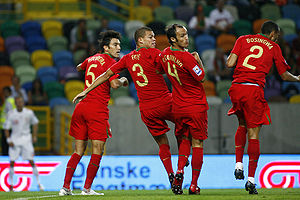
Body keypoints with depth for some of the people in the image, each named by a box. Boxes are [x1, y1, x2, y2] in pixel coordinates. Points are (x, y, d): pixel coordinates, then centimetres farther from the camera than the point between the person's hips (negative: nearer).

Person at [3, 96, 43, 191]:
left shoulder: (29, 112, -5)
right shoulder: (11, 114, -7)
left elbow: (35, 123, 11)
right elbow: (6, 128, 0)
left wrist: (34, 136, 4)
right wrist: (9, 140, -9)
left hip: (26, 139, 0)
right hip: (15, 139, 0)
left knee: (31, 161, -6)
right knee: (12, 162, -3)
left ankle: (38, 183, 1)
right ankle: (11, 184, 9)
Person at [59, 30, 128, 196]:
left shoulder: (92, 59, 17)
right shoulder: (110, 62, -5)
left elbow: (79, 67, 38)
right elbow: (114, 84, -18)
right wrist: (123, 81, 1)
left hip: (81, 106, 7)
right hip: (98, 108, -7)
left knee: (79, 150, 11)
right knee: (97, 150, -2)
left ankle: (65, 187, 7)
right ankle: (87, 189, -6)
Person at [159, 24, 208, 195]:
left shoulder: (165, 54, -1)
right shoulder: (186, 57, -22)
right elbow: (201, 77, -14)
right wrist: (198, 60, 0)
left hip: (178, 107, 6)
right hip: (196, 106, -6)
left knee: (185, 139, 20)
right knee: (197, 143, 4)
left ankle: (180, 170, -6)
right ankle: (194, 185, 3)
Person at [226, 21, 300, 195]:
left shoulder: (243, 40, 15)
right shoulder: (273, 47, 12)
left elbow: (230, 64, 3)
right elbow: (285, 75, 17)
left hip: (236, 88, 3)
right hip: (254, 89, -3)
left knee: (242, 125, 26)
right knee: (253, 134, 1)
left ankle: (239, 164, 12)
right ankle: (251, 179, -5)